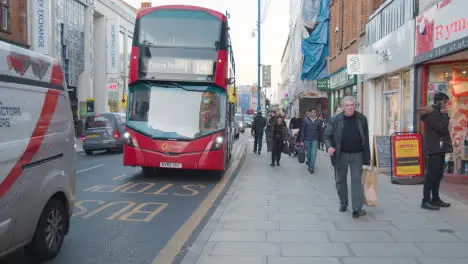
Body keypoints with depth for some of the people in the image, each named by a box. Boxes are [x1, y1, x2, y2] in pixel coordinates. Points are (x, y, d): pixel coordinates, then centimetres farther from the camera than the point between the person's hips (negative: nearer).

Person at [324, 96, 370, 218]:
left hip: (357, 154, 0)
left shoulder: (361, 119, 2)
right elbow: (327, 136, 3)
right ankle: (343, 203, 30)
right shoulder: (335, 120, -3)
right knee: (340, 180, 11)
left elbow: (366, 138, 6)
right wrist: (329, 147, -17)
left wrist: (367, 156, 5)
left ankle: (357, 209, -5)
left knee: (357, 180, -5)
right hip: (341, 155, 0)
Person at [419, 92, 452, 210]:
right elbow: (442, 128, -20)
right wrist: (445, 115, -8)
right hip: (433, 149, -10)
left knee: (438, 174, 12)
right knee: (431, 174, -9)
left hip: (439, 148, 10)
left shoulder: (437, 113, 20)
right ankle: (425, 201, -7)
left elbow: (444, 128, 19)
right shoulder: (431, 113, -12)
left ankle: (435, 199, 19)